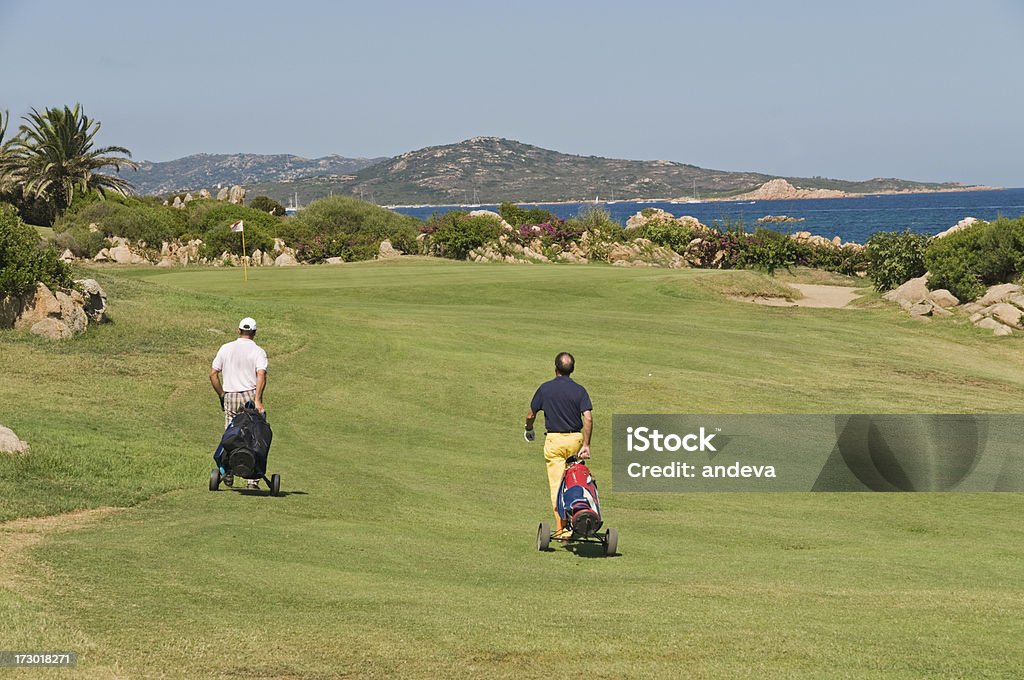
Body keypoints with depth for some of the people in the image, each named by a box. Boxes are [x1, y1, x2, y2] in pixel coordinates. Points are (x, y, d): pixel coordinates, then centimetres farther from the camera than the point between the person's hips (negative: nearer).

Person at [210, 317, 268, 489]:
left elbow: (213, 373, 6)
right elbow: (261, 375, -17)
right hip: (250, 396, -3)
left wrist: (221, 395, 15)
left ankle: (228, 474, 8)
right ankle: (253, 479, -4)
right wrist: (258, 400, -22)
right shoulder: (258, 352, -1)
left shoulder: (225, 348, 9)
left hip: (230, 397, 3)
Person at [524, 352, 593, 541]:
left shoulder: (545, 389, -3)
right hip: (575, 439, 1)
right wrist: (586, 444, -9)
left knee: (557, 485, -4)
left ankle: (561, 529, -11)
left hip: (554, 440, -1)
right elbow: (588, 419, -12)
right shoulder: (579, 390, -2)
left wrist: (529, 430, 25)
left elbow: (530, 415, 5)